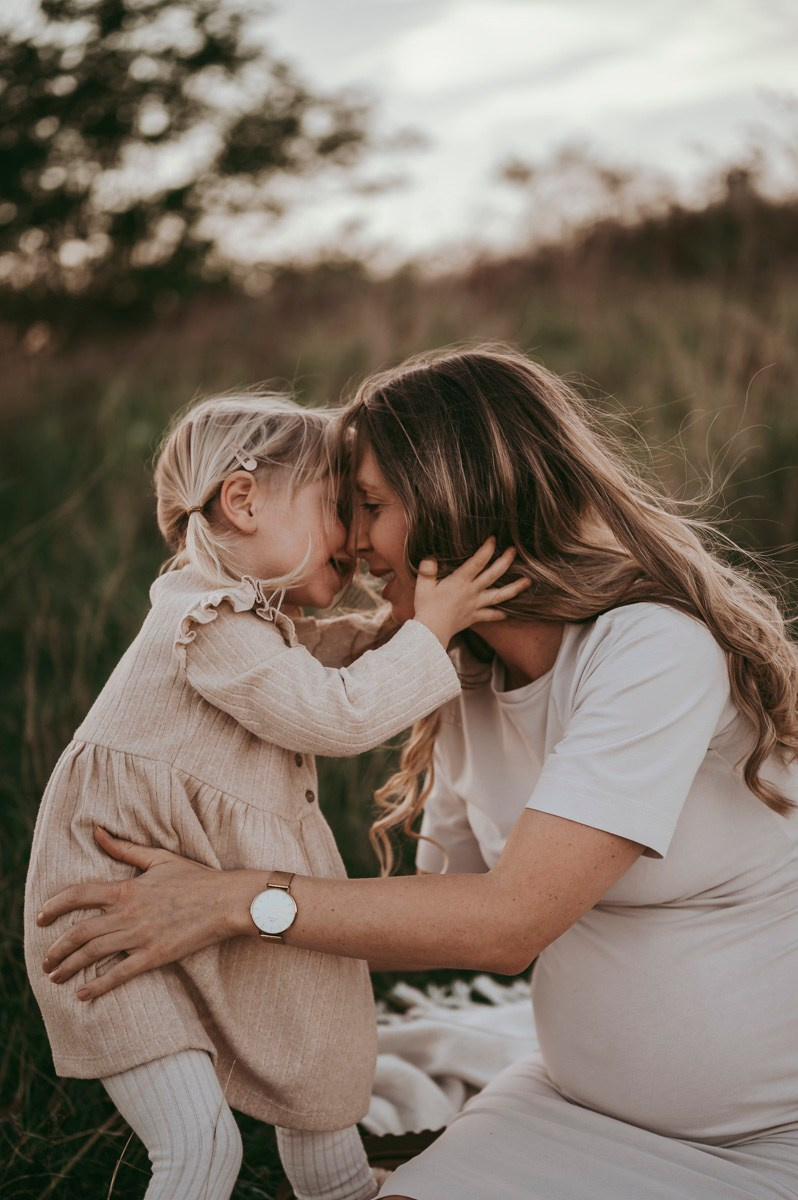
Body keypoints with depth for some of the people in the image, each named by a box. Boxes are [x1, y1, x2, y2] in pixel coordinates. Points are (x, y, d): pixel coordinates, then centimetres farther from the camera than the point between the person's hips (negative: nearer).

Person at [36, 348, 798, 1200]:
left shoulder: (658, 652, -23)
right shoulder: (471, 686, 3)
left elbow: (511, 919, -26)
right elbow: (447, 905, 12)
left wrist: (243, 901, -21)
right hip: (584, 1107, 6)